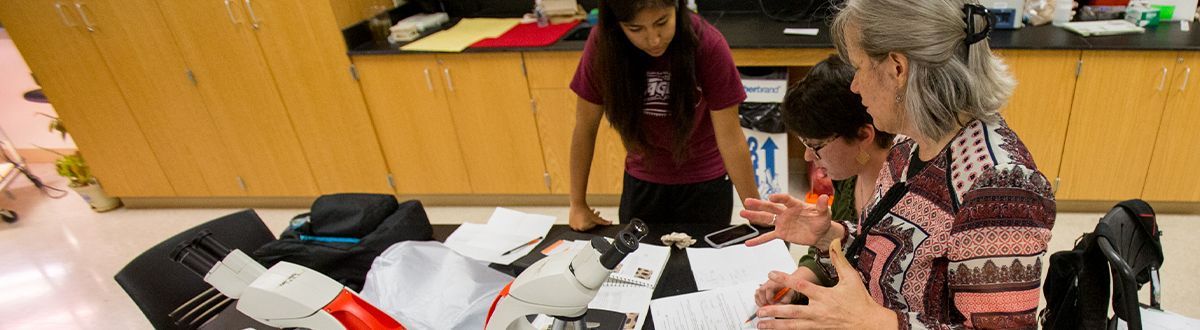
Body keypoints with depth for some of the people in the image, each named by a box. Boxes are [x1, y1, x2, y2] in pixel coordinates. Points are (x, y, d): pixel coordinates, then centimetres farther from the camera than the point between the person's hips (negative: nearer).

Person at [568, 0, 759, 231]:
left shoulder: (707, 45, -25)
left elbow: (730, 138, -19)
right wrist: (578, 203, -6)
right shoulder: (603, 43, -20)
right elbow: (586, 126, -11)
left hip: (705, 183, -1)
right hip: (642, 182, 2)